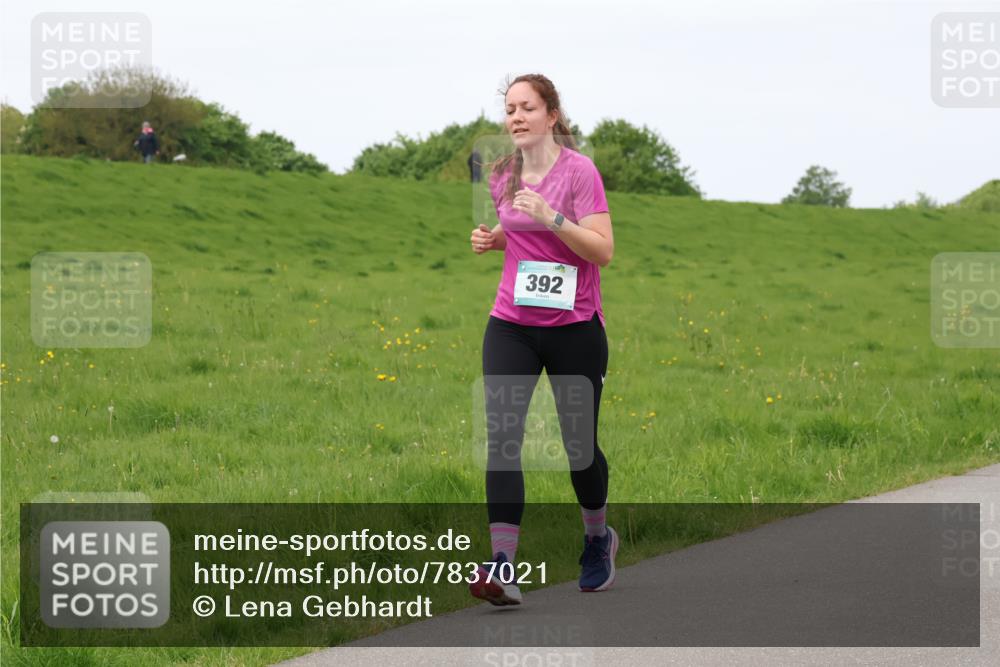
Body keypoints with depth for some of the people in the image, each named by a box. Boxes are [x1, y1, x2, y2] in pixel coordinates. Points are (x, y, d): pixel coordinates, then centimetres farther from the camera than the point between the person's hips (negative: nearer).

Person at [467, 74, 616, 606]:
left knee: (578, 443, 7)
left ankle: (598, 538, 37)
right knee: (501, 437, -14)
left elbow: (602, 250, -14)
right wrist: (492, 240, 5)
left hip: (574, 327, -4)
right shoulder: (503, 176, 8)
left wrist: (551, 217, -26)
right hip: (511, 325, 4)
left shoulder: (579, 171, -9)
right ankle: (502, 569, -20)